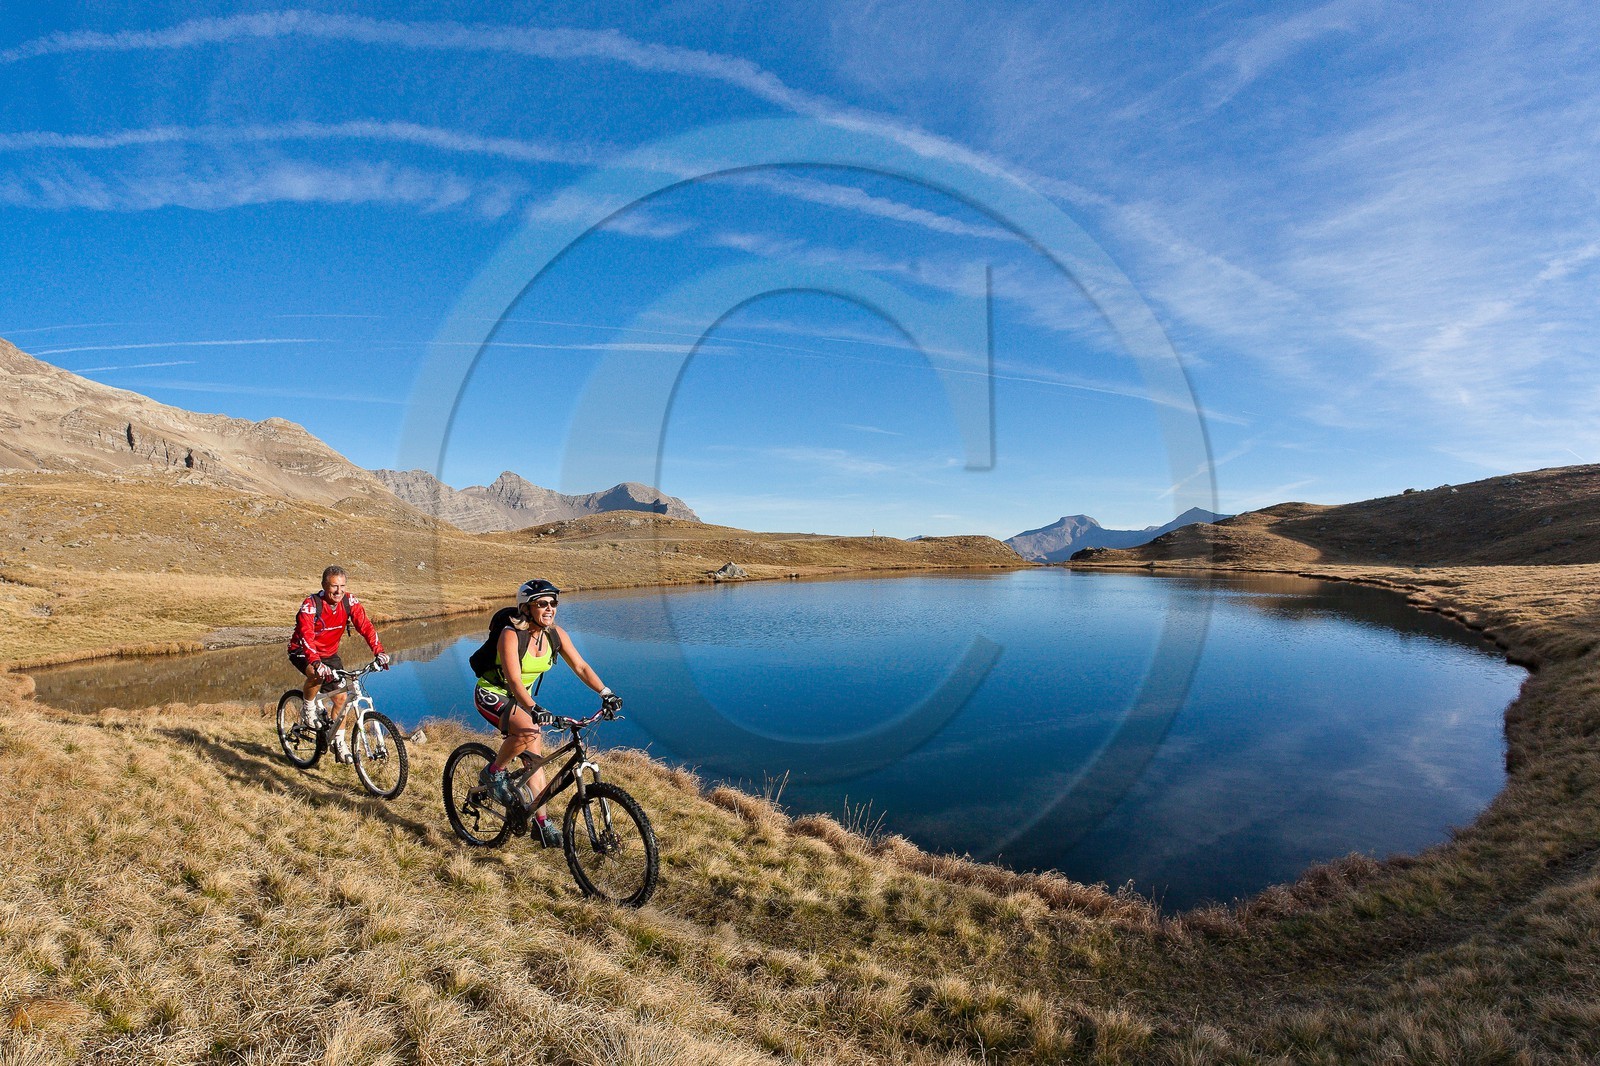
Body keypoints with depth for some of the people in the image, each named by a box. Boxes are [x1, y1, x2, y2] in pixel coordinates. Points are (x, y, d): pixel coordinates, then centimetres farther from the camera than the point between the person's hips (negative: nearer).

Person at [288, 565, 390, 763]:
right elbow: (306, 636, -37)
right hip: (302, 652, -4)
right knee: (317, 675, -36)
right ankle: (308, 710, -6)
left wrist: (379, 652, -36)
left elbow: (365, 626, -22)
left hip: (329, 653, 5)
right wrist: (316, 663, -52)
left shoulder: (350, 602, -15)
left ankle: (339, 743, 14)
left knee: (341, 697, -1)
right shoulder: (311, 604, -27)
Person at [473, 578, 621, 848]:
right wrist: (534, 709, -50)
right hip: (492, 694, -6)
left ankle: (543, 825, 11)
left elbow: (580, 667, -9)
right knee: (528, 732, -33)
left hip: (520, 698, 6)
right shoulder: (511, 635, -27)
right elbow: (514, 680, -36)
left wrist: (606, 693, -21)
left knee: (534, 758, 2)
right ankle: (494, 773, -5)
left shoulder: (556, 634, -10)